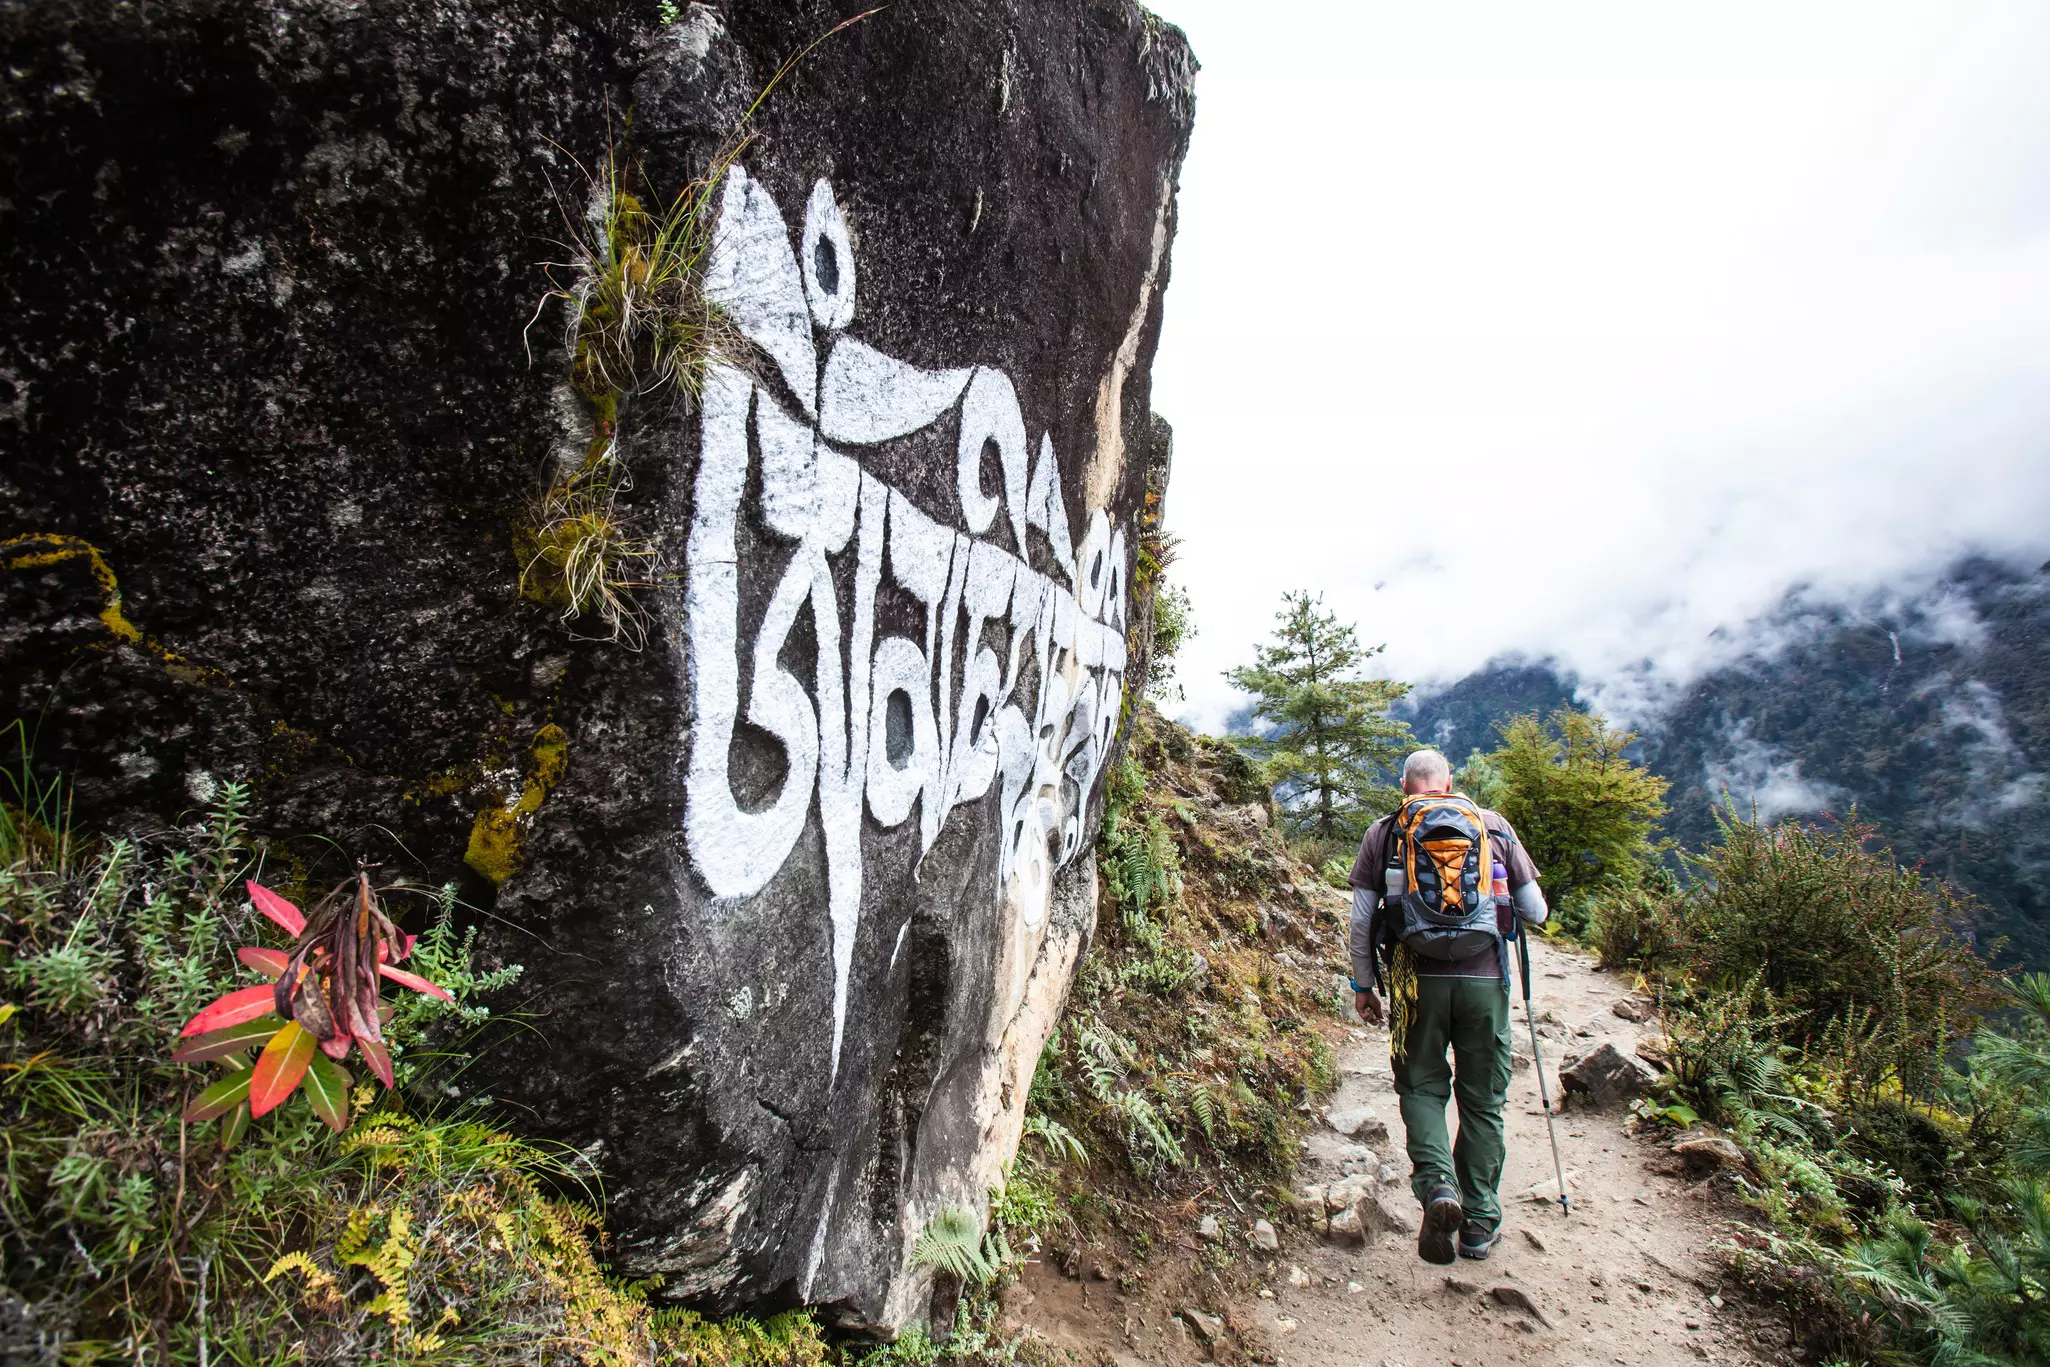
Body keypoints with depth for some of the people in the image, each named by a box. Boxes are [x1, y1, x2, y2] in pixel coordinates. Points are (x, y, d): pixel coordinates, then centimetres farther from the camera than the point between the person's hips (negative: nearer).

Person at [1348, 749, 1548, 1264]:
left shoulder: (1382, 833, 5)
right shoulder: (1495, 826, 7)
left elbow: (1361, 920, 2)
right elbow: (1535, 912, 9)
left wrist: (1363, 984, 13)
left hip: (1417, 978, -1)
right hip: (1484, 980, 1)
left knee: (1422, 1086, 15)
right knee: (1483, 1099, 14)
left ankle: (1437, 1183, -7)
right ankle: (1480, 1221, 21)